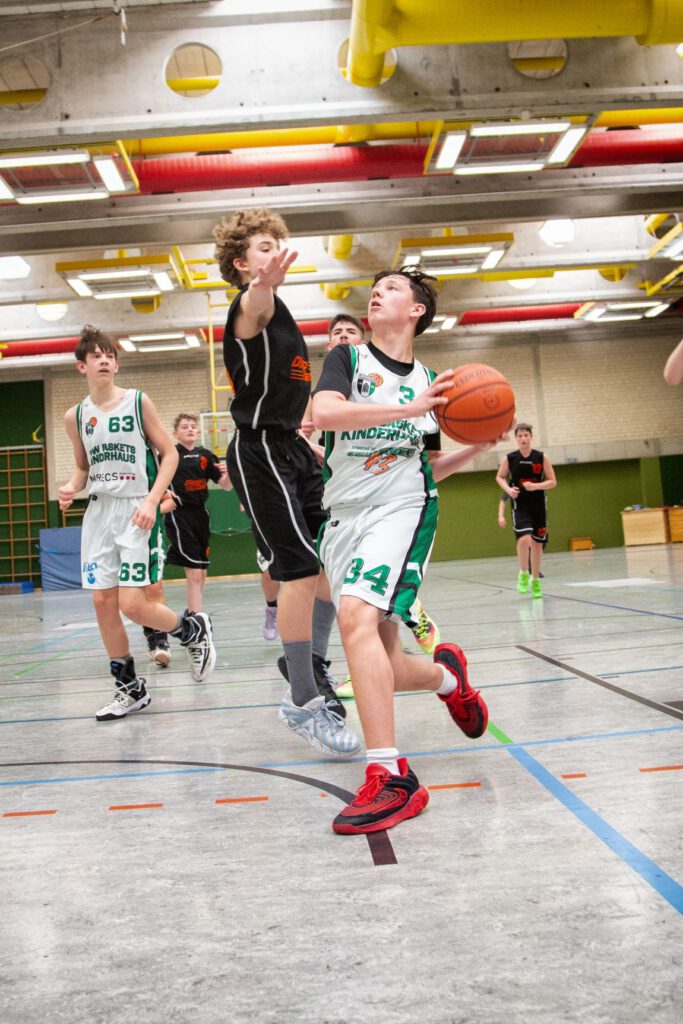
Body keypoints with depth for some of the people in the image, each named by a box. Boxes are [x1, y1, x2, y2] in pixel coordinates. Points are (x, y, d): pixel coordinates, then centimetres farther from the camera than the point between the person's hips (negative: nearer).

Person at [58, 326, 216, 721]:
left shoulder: (138, 402, -3)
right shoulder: (76, 416, 8)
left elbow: (170, 453, -3)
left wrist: (152, 500, -14)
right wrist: (72, 487, -3)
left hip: (137, 510, -5)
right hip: (99, 512, 5)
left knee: (133, 605, -11)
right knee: (103, 602, 3)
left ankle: (194, 629, 19)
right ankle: (131, 689, 17)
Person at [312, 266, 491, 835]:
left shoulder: (429, 382, 13)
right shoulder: (348, 357, 8)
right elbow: (324, 412, -15)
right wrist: (408, 409, -21)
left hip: (401, 509, -2)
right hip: (344, 516, 2)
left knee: (356, 614, -30)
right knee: (383, 669, 3)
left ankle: (390, 778, -29)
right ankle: (446, 674, 38)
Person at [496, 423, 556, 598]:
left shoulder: (542, 457, -4)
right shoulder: (509, 458, -4)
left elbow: (552, 482, -1)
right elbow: (499, 477, 10)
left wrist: (535, 486, -19)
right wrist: (508, 489, -10)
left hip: (538, 505, 2)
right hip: (520, 505, -2)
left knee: (537, 543, 9)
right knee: (524, 538, -22)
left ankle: (535, 580, 26)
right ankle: (524, 574, 2)